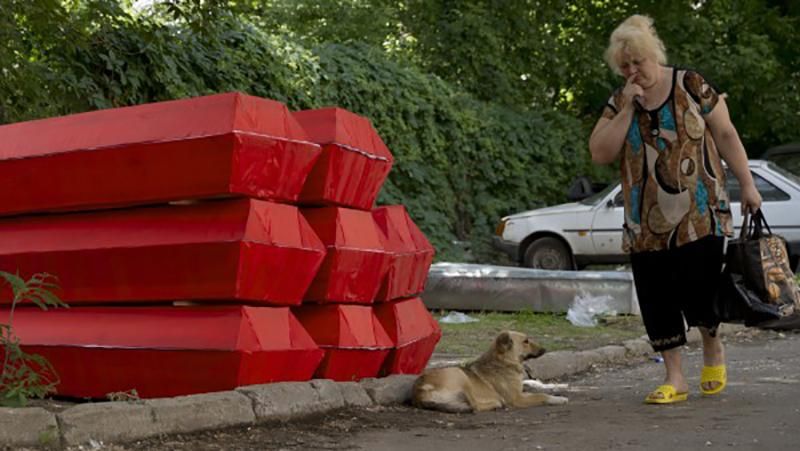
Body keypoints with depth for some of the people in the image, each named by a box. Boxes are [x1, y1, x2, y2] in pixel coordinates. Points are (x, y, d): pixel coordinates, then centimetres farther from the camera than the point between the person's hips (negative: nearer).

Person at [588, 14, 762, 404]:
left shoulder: (691, 86, 0)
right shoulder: (618, 102, 7)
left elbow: (725, 134, 2)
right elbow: (600, 154, -3)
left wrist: (747, 184, -2)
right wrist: (627, 109, -10)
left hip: (699, 214, -3)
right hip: (647, 222, 3)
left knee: (698, 286, -9)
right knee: (656, 296, 2)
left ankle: (713, 347, 22)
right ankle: (674, 377, 13)